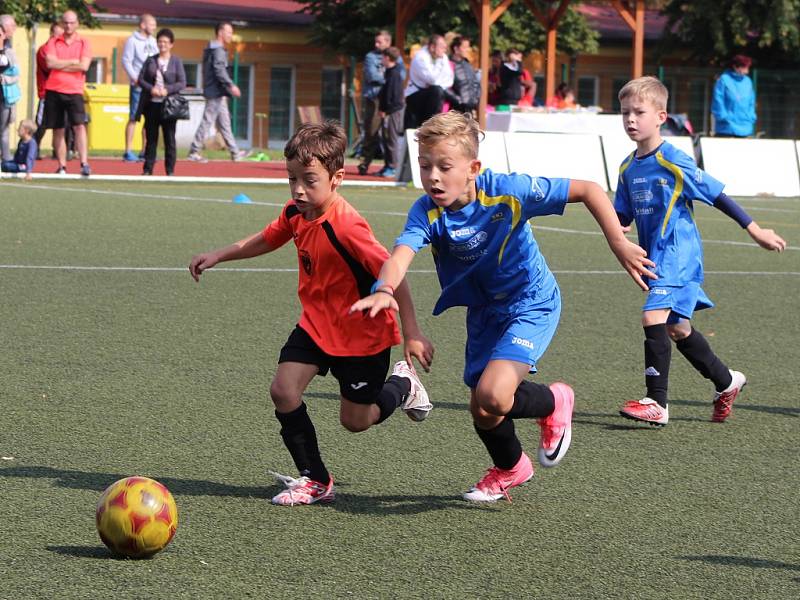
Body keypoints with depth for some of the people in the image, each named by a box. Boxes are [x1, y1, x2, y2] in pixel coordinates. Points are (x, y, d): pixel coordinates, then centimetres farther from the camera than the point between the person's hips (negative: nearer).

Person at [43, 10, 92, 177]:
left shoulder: (83, 43, 5)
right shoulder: (53, 42, 8)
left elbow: (84, 66, -9)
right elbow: (50, 63, -8)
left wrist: (60, 65, -6)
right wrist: (73, 62, -6)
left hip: (74, 91, -2)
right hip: (53, 91, 2)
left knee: (79, 125, -16)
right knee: (58, 130, 5)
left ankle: (84, 163, -20)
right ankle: (61, 167, 12)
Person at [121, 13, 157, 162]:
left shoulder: (152, 41, 14)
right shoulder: (132, 41, -6)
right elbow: (126, 61, -10)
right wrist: (136, 79, -17)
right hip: (138, 86, -7)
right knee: (133, 118, -5)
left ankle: (145, 151, 14)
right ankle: (128, 151, -3)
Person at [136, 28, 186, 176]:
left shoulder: (176, 62, 3)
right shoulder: (150, 61, 10)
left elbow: (182, 83, -3)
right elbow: (140, 79, 6)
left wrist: (167, 90, -17)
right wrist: (151, 88, -12)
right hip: (152, 103, 2)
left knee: (169, 139, 0)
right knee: (151, 138, 5)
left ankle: (170, 170, 4)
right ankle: (148, 169, 10)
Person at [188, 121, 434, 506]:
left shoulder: (345, 226, -30)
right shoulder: (296, 213, -6)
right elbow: (266, 240, 17)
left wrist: (412, 333, -25)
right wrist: (218, 256, 9)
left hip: (362, 333, -7)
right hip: (316, 325, 7)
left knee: (355, 420, 6)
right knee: (283, 391, -10)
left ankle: (403, 386, 38)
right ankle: (314, 479, 5)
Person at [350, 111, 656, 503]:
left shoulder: (508, 191, -26)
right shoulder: (427, 213, -19)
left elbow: (587, 191, -19)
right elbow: (401, 254, -39)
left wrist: (619, 244, -21)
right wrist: (384, 290, -60)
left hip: (532, 303, -5)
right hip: (484, 311, 5)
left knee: (493, 396, -24)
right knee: (481, 411, 11)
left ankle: (553, 402, 11)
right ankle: (510, 469, 45)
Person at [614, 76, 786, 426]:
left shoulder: (673, 162, -14)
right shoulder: (628, 168, 8)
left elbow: (716, 195, -10)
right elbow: (623, 214, 14)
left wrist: (754, 230, -6)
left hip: (678, 253, -8)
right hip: (654, 255, 8)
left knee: (653, 317, -21)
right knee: (676, 327, 17)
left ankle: (657, 403, -19)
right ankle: (726, 382, 37)